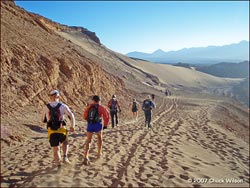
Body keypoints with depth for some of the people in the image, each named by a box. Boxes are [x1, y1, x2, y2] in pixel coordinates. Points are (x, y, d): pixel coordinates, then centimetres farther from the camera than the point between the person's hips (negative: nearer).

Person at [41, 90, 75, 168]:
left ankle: (59, 165, 14)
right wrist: (72, 126, -8)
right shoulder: (63, 106, -1)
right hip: (61, 129, -1)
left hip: (51, 131, 1)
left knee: (56, 149, 14)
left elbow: (42, 120, 13)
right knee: (65, 143, 26)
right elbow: (71, 115, -12)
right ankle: (65, 157, 8)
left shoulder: (46, 107, 5)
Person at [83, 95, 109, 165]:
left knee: (88, 140, 7)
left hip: (90, 125, 2)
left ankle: (86, 157, -7)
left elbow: (85, 116, 13)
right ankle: (99, 153, 33)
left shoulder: (89, 106, 10)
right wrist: (105, 125, 5)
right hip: (98, 125, -1)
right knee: (99, 138, 24)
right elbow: (106, 116, -4)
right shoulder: (101, 107, 2)